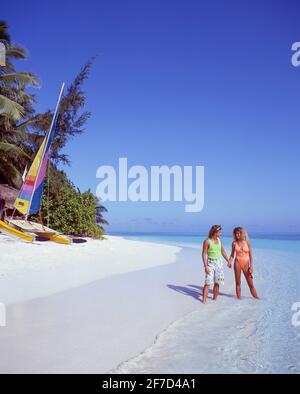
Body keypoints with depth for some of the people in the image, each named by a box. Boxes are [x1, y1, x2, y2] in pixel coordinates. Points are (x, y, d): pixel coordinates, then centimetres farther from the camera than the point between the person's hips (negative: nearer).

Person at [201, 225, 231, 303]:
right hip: (211, 263, -6)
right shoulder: (207, 241, -12)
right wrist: (205, 266, -18)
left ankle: (215, 298, 21)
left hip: (219, 262, 6)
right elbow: (204, 254, -13)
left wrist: (228, 261, 16)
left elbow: (222, 251, 17)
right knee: (208, 283, -9)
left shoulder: (219, 240, 6)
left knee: (217, 282, 9)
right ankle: (204, 300, -7)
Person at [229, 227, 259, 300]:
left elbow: (250, 255, 2)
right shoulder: (234, 243, 1)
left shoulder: (247, 242, -1)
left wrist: (251, 266, -3)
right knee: (238, 283, 6)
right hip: (237, 263, 0)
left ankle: (257, 299, 10)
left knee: (251, 284, 3)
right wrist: (230, 261, -10)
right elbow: (232, 255, 8)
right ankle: (239, 298, 14)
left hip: (246, 264, 0)